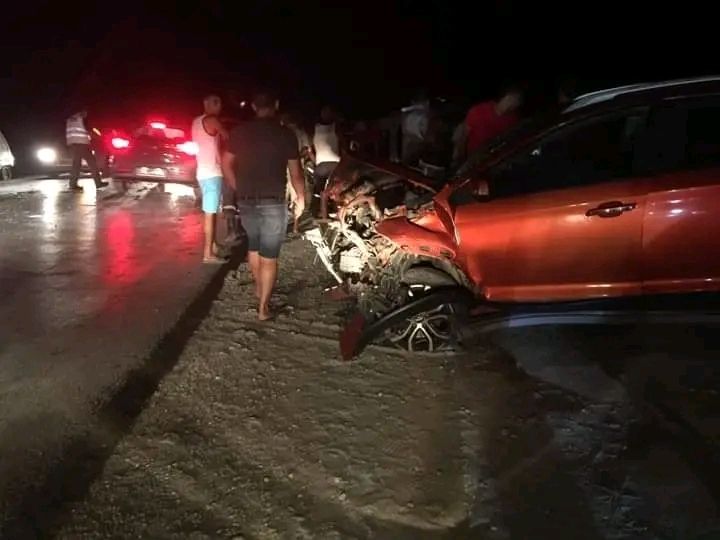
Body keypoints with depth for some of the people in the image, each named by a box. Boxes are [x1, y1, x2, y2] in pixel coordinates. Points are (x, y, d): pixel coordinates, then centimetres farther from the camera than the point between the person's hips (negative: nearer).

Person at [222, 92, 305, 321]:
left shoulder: (240, 131, 1)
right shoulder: (285, 134, -8)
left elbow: (226, 164, 6)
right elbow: (295, 172, -6)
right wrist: (300, 198, 8)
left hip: (246, 200, 4)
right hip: (273, 201, -4)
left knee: (253, 245, 25)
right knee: (269, 255, 2)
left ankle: (259, 288, 42)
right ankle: (263, 306, 4)